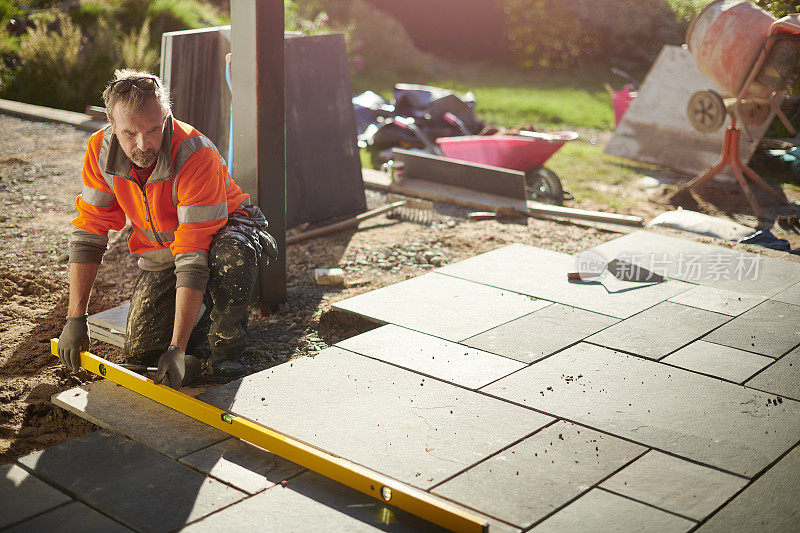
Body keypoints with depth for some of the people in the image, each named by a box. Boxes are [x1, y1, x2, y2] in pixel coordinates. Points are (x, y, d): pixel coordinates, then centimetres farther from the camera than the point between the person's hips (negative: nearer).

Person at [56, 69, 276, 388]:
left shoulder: (196, 156, -36)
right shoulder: (101, 150, -19)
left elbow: (194, 258, -39)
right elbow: (88, 233, -11)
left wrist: (177, 348, -42)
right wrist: (76, 318, -15)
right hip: (160, 250, 4)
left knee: (230, 254, -41)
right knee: (140, 351, -8)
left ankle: (227, 347, -14)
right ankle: (206, 312, 21)